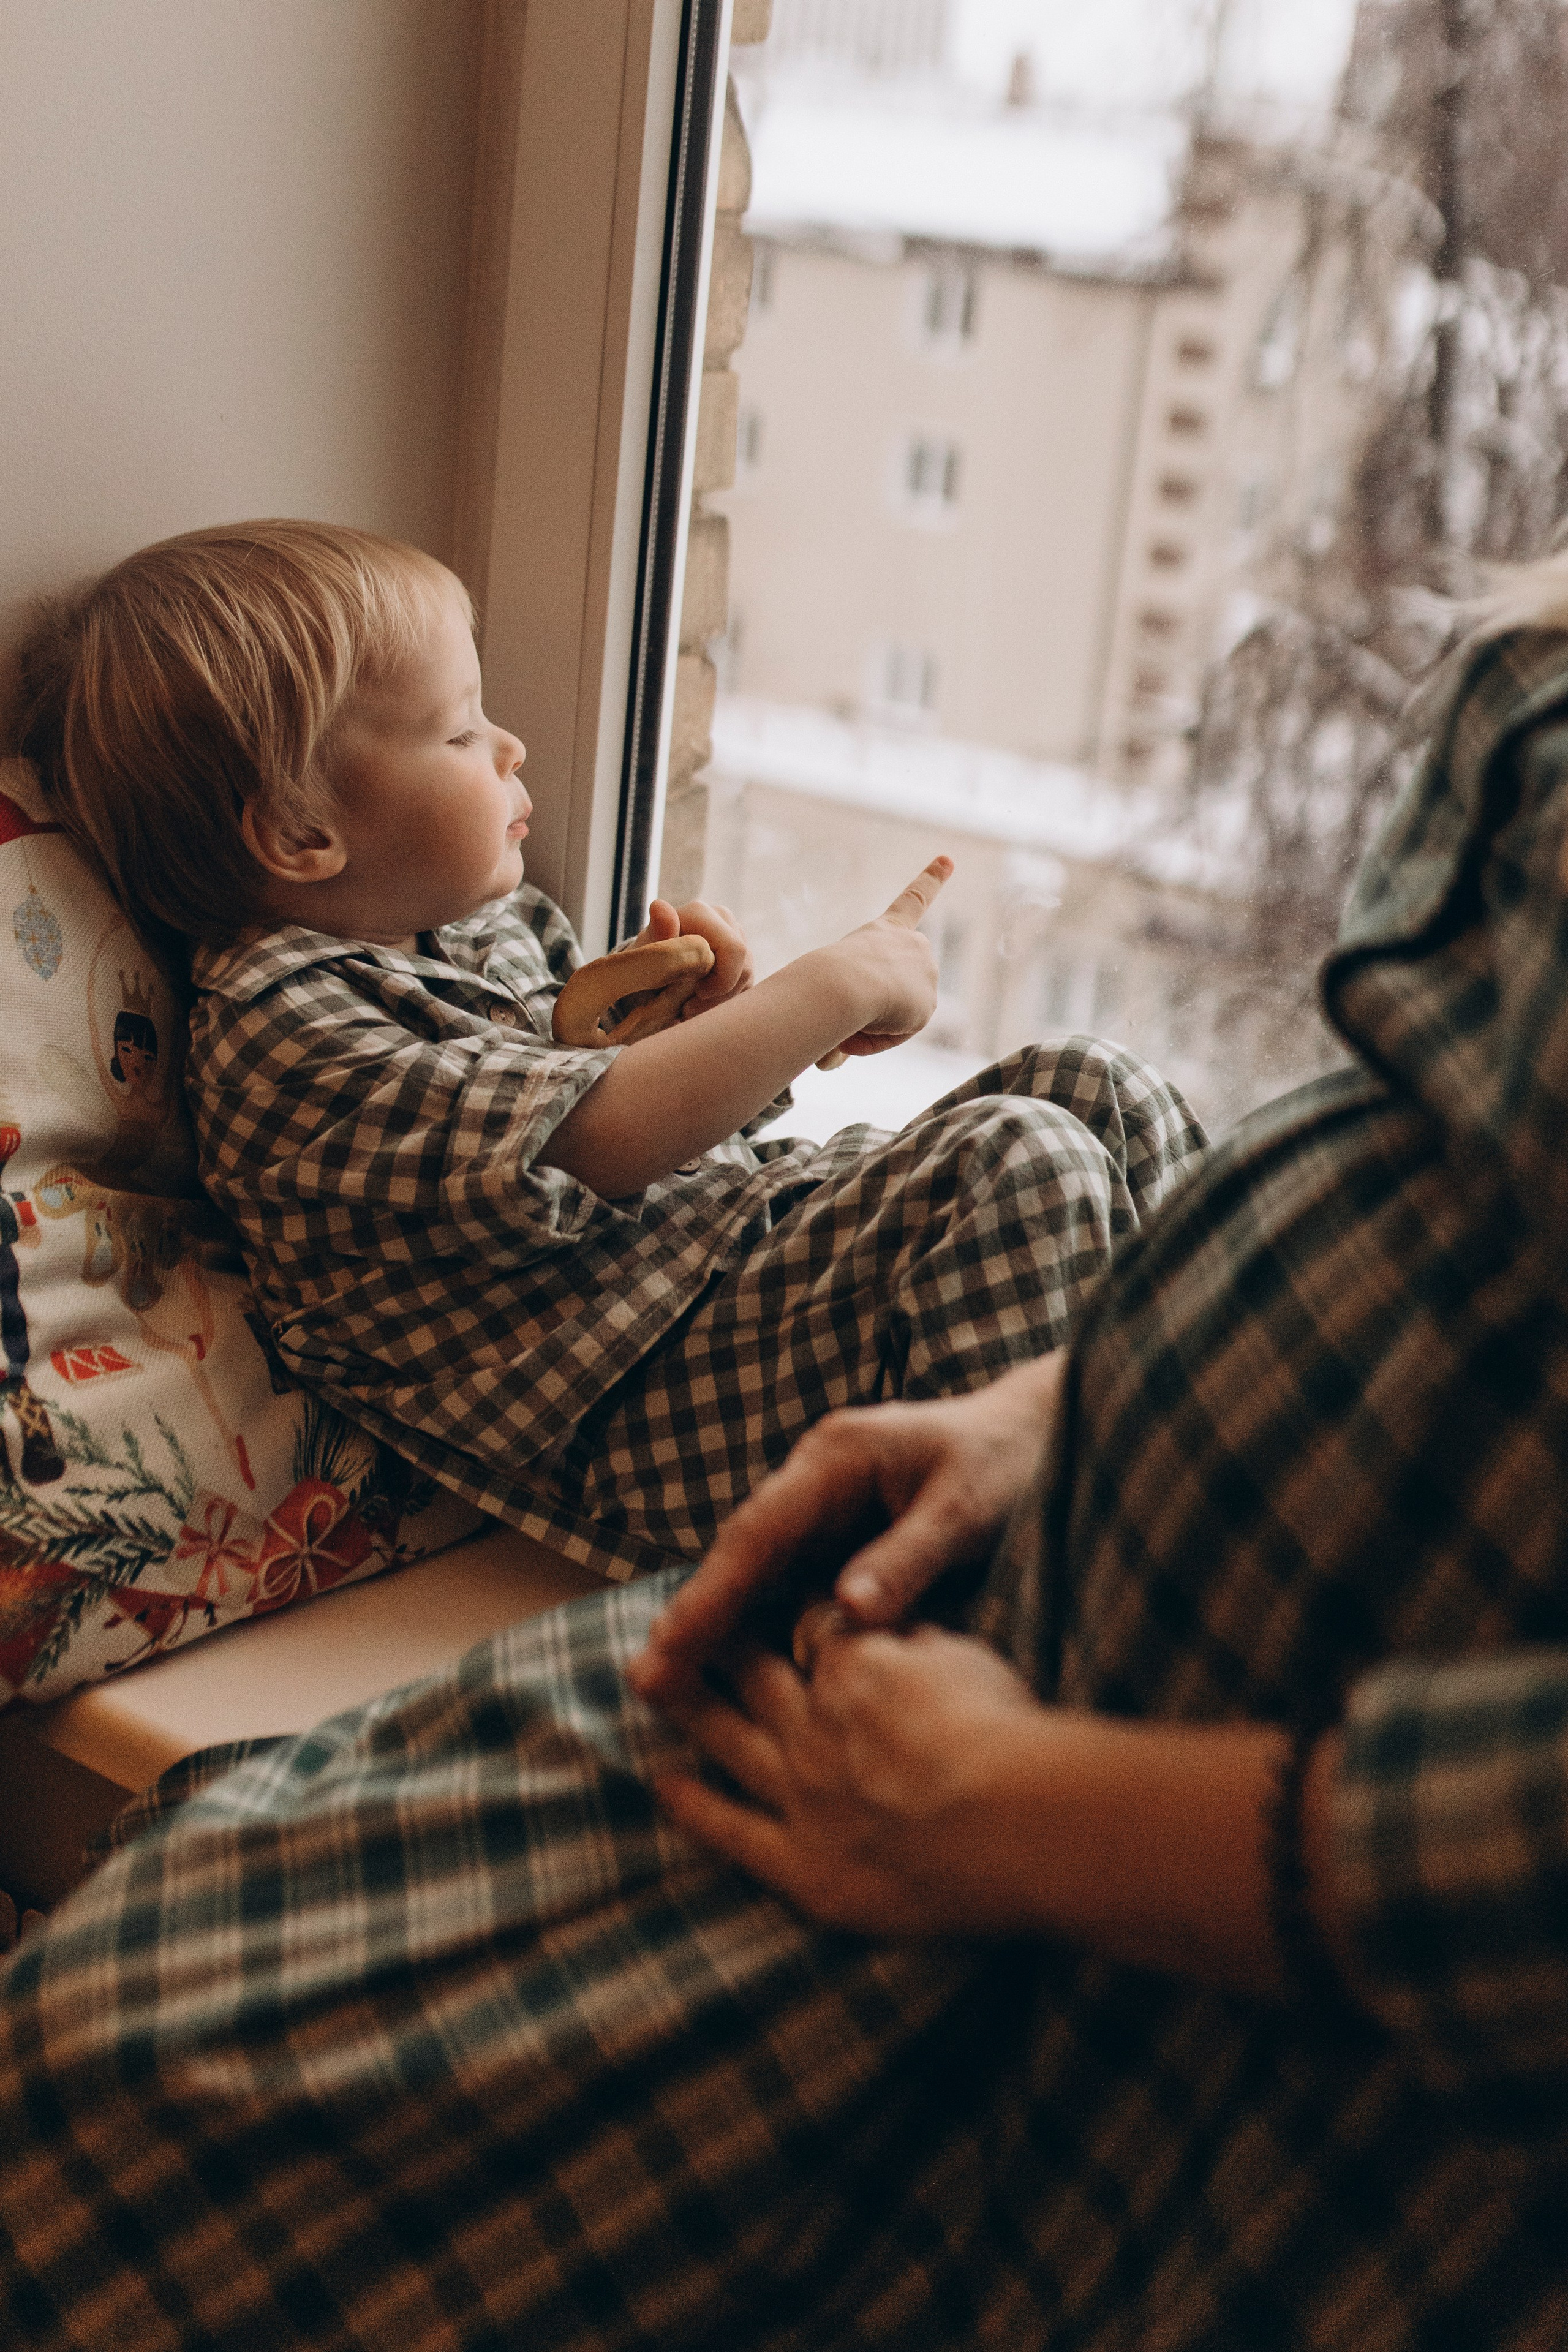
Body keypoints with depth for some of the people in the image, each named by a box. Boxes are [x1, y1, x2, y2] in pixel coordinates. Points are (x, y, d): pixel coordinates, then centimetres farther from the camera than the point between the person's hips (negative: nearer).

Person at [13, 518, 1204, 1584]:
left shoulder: (482, 920, 13)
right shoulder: (283, 1031, -17)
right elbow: (598, 1143, -27)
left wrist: (685, 1005, 3)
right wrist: (835, 987, -20)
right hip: (654, 1407, -10)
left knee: (1091, 1086, 4)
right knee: (1017, 1161, -26)